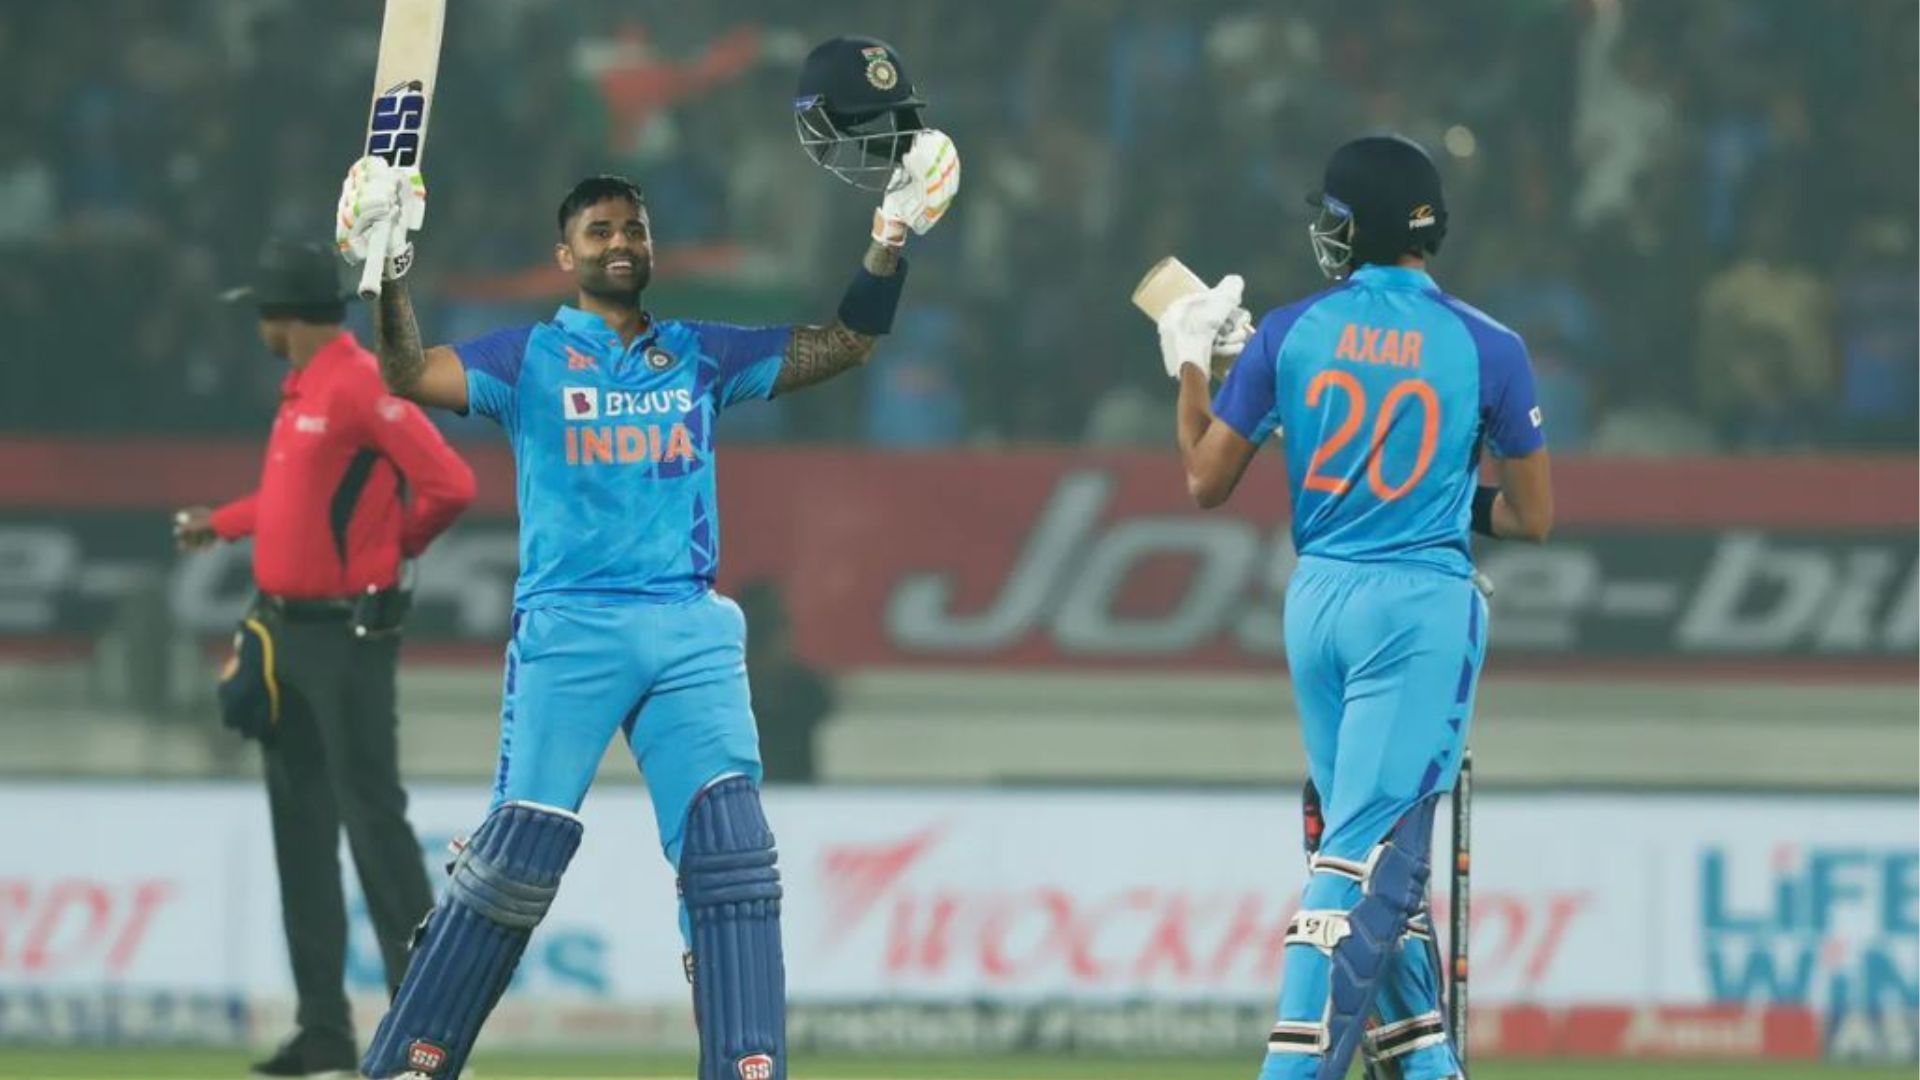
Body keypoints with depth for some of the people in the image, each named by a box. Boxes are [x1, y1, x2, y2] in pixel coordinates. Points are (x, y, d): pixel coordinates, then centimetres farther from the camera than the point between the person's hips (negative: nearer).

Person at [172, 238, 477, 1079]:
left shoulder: (363, 386, -14)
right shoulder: (300, 392, 14)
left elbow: (449, 483, -21)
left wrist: (391, 548, -5)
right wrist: (219, 525, 40)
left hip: (347, 636, -10)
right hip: (288, 631, 10)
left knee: (373, 818, -10)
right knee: (300, 826, 10)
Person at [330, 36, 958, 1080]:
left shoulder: (701, 356, 17)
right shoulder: (529, 357, 9)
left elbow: (845, 343, 14)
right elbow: (410, 373, -6)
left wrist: (892, 233, 3)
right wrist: (387, 277, -21)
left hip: (692, 632, 3)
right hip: (567, 629, -3)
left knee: (730, 846, -11)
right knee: (519, 851, -10)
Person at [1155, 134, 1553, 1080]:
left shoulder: (1290, 333, 1)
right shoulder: (1486, 347, -3)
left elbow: (1205, 481, 8)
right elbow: (1533, 517, 4)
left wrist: (1190, 366, 22)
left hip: (1315, 603, 3)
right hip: (1423, 608, -3)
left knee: (1375, 850, 16)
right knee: (1372, 853, -8)